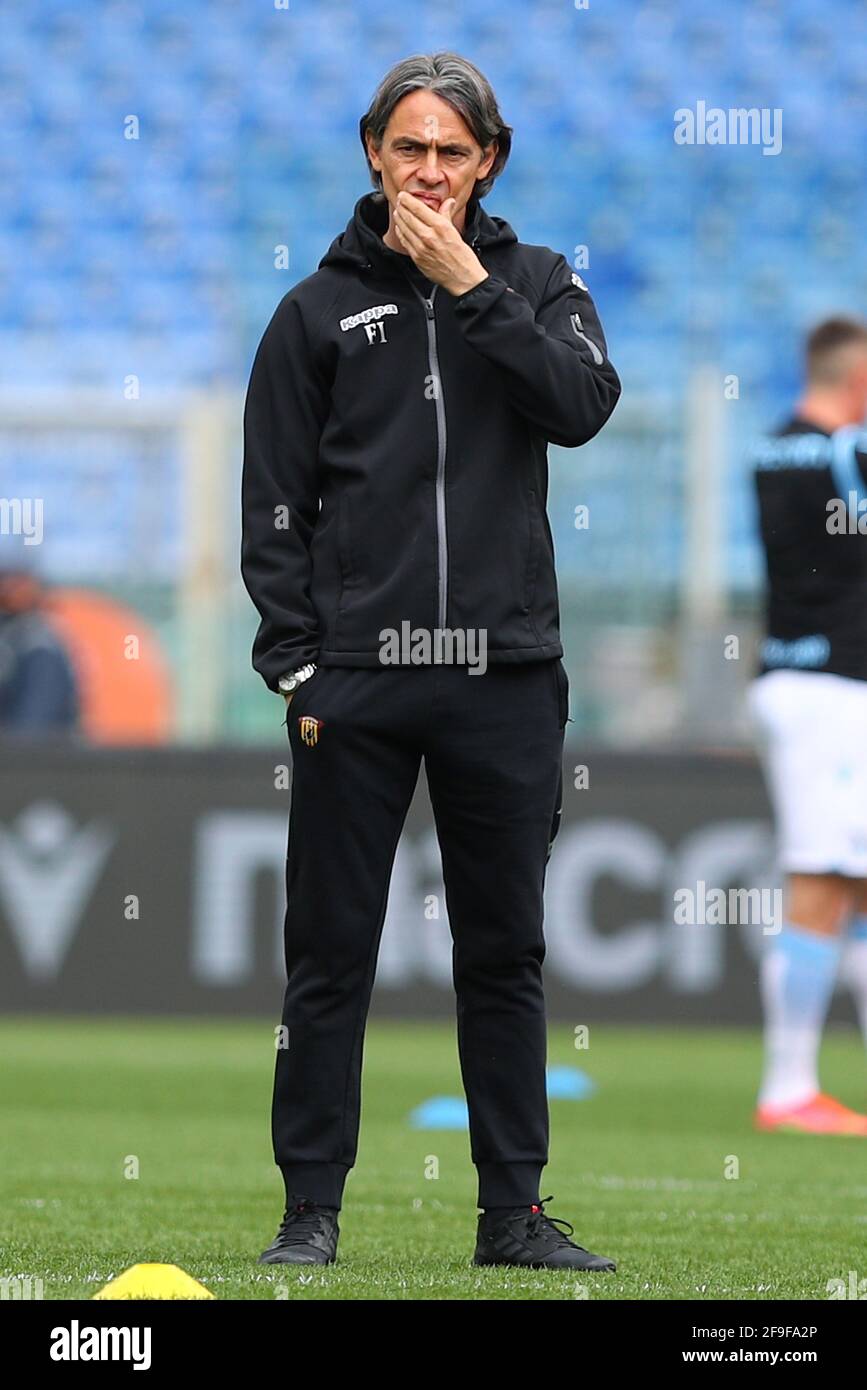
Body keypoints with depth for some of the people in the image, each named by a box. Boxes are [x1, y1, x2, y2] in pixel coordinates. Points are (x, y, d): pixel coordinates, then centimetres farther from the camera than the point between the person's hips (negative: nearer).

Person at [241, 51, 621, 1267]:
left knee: (505, 954, 6)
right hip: (355, 683, -1)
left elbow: (583, 405, -10)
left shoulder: (537, 286, 9)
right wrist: (295, 665, -4)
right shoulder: (320, 310, 6)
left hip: (504, 676, 1)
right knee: (331, 954, 1)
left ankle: (514, 1211, 13)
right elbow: (274, 506, 4)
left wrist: (471, 289, -11)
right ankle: (311, 1208, 6)